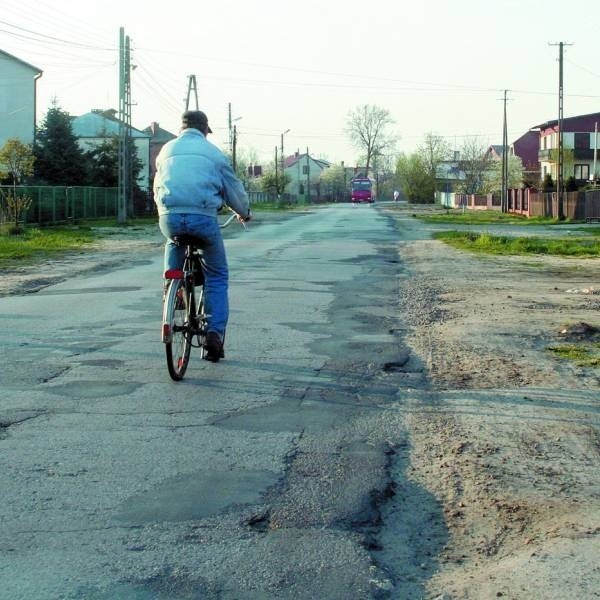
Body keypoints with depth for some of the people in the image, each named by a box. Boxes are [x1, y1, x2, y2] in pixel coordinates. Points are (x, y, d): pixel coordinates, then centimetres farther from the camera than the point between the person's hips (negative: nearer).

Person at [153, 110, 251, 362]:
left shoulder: (167, 150, 19)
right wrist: (245, 213, 37)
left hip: (169, 217, 3)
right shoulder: (213, 152, 12)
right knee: (217, 276, 14)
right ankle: (215, 333, 3)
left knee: (174, 242, 40)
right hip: (203, 217, -2)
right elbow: (234, 189, 18)